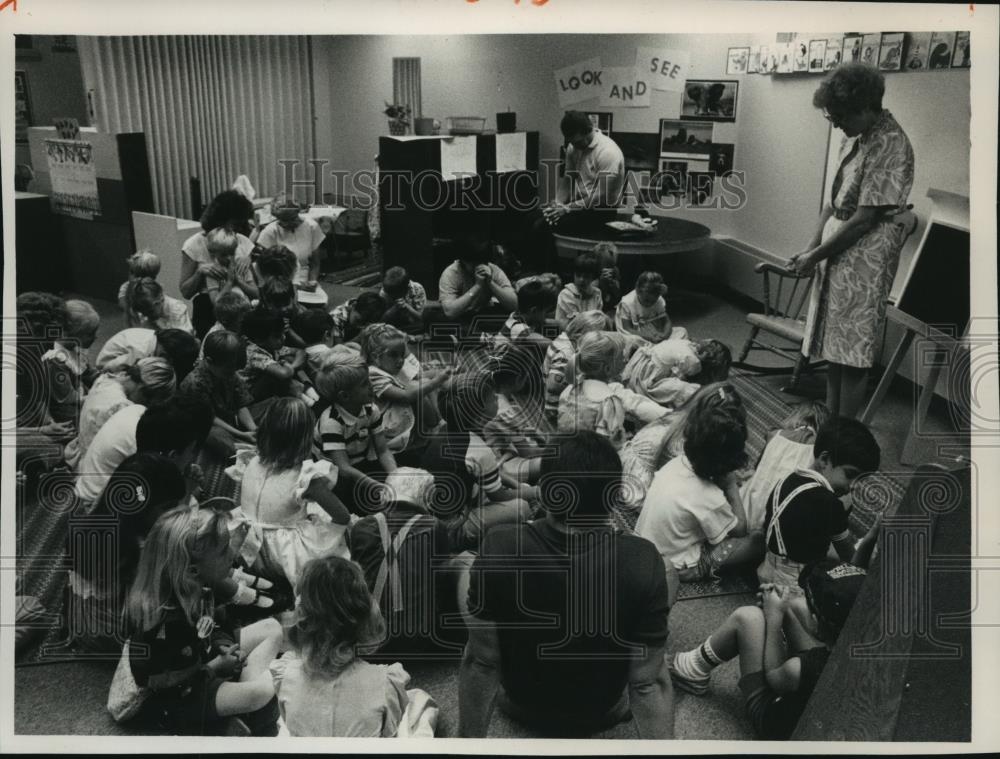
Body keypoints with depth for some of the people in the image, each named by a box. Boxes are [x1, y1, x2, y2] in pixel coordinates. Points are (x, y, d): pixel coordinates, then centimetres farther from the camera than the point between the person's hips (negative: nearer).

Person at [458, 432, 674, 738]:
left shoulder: (499, 550, -30)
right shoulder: (642, 563, -31)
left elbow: (480, 662, -20)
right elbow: (648, 684, -24)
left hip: (519, 704, 0)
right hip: (605, 713, 0)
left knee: (466, 572, 19)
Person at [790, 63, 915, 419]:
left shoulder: (891, 144, -16)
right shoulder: (854, 139, 10)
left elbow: (865, 219, -18)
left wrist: (816, 256, -13)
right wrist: (810, 248, 4)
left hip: (864, 260, -8)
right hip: (837, 255, 8)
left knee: (852, 352, -2)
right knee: (834, 346, 15)